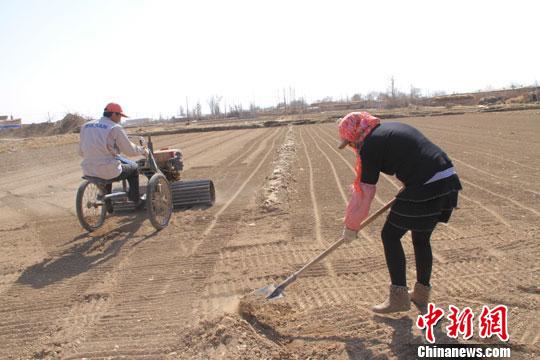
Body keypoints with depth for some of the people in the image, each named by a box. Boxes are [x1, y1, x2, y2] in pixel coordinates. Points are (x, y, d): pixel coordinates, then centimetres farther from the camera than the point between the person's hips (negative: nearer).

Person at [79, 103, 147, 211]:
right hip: (109, 172, -6)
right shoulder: (115, 128, -9)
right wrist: (142, 150, 14)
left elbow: (81, 152, 16)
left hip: (88, 171, 6)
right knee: (133, 167, 20)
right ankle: (136, 200, 30)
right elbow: (129, 150, -7)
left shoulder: (86, 126, 10)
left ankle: (108, 205, 42)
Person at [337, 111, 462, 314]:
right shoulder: (392, 128, 21)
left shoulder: (370, 145, -4)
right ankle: (421, 295, 34)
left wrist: (351, 226, 8)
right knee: (421, 239, 22)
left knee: (390, 235, 6)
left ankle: (399, 297, 12)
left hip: (426, 187, -9)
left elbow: (364, 191, -1)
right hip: (449, 179, 9)